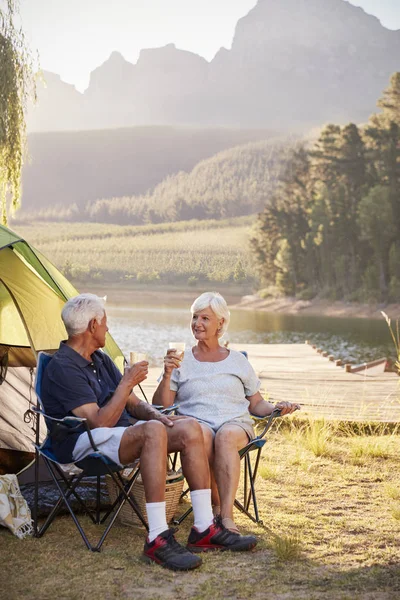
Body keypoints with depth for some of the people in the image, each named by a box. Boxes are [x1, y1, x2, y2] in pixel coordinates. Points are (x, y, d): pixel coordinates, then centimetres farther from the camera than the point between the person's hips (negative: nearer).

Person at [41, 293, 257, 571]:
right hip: (84, 443, -9)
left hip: (118, 434, 9)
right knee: (153, 432, -37)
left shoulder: (100, 359, 16)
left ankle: (205, 528, -12)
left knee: (190, 428, -11)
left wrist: (155, 413, -5)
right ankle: (158, 540, -40)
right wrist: (127, 384, -19)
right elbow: (99, 423, -21)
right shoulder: (63, 368, -15)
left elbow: (134, 404, 16)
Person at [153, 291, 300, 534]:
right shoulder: (182, 362, 15)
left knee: (225, 436, -37)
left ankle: (227, 515, -44)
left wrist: (275, 409, -1)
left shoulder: (237, 360, 18)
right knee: (202, 434, -38)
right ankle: (216, 505, -26)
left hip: (236, 423, 0)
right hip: (195, 422, 0)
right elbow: (161, 406, 7)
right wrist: (167, 375, -9)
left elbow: (256, 404, 20)